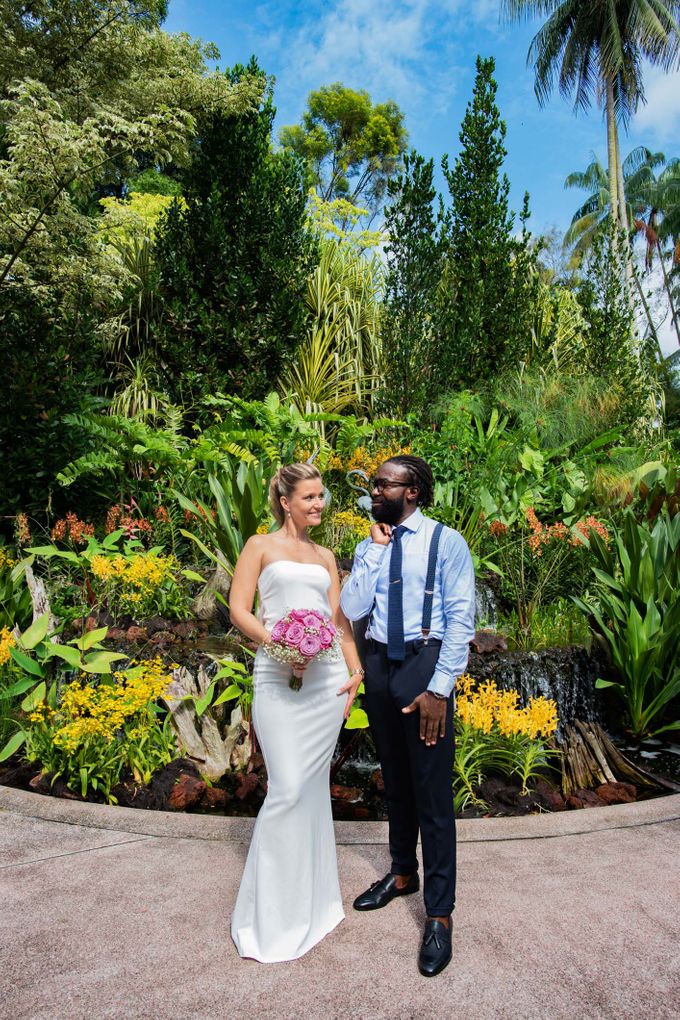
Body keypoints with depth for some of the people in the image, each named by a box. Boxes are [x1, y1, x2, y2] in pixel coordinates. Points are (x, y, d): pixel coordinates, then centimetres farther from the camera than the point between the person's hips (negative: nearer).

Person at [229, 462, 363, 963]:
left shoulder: (325, 556, 17)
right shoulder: (261, 546, 4)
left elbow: (339, 617, 14)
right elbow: (239, 609, -3)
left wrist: (355, 670, 3)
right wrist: (275, 641, -18)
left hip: (328, 676, 4)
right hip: (279, 677, -4)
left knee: (315, 785, 12)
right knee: (288, 789, -8)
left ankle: (312, 896, 30)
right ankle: (272, 910, 12)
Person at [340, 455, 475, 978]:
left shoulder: (446, 542, -7)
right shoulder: (368, 546, 8)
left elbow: (461, 618, -11)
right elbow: (351, 608, -3)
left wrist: (439, 687, -17)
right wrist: (376, 551, -8)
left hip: (424, 664, -5)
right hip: (379, 663, 6)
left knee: (433, 792, 0)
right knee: (395, 781, 20)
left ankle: (440, 914, 16)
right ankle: (403, 873, 42)